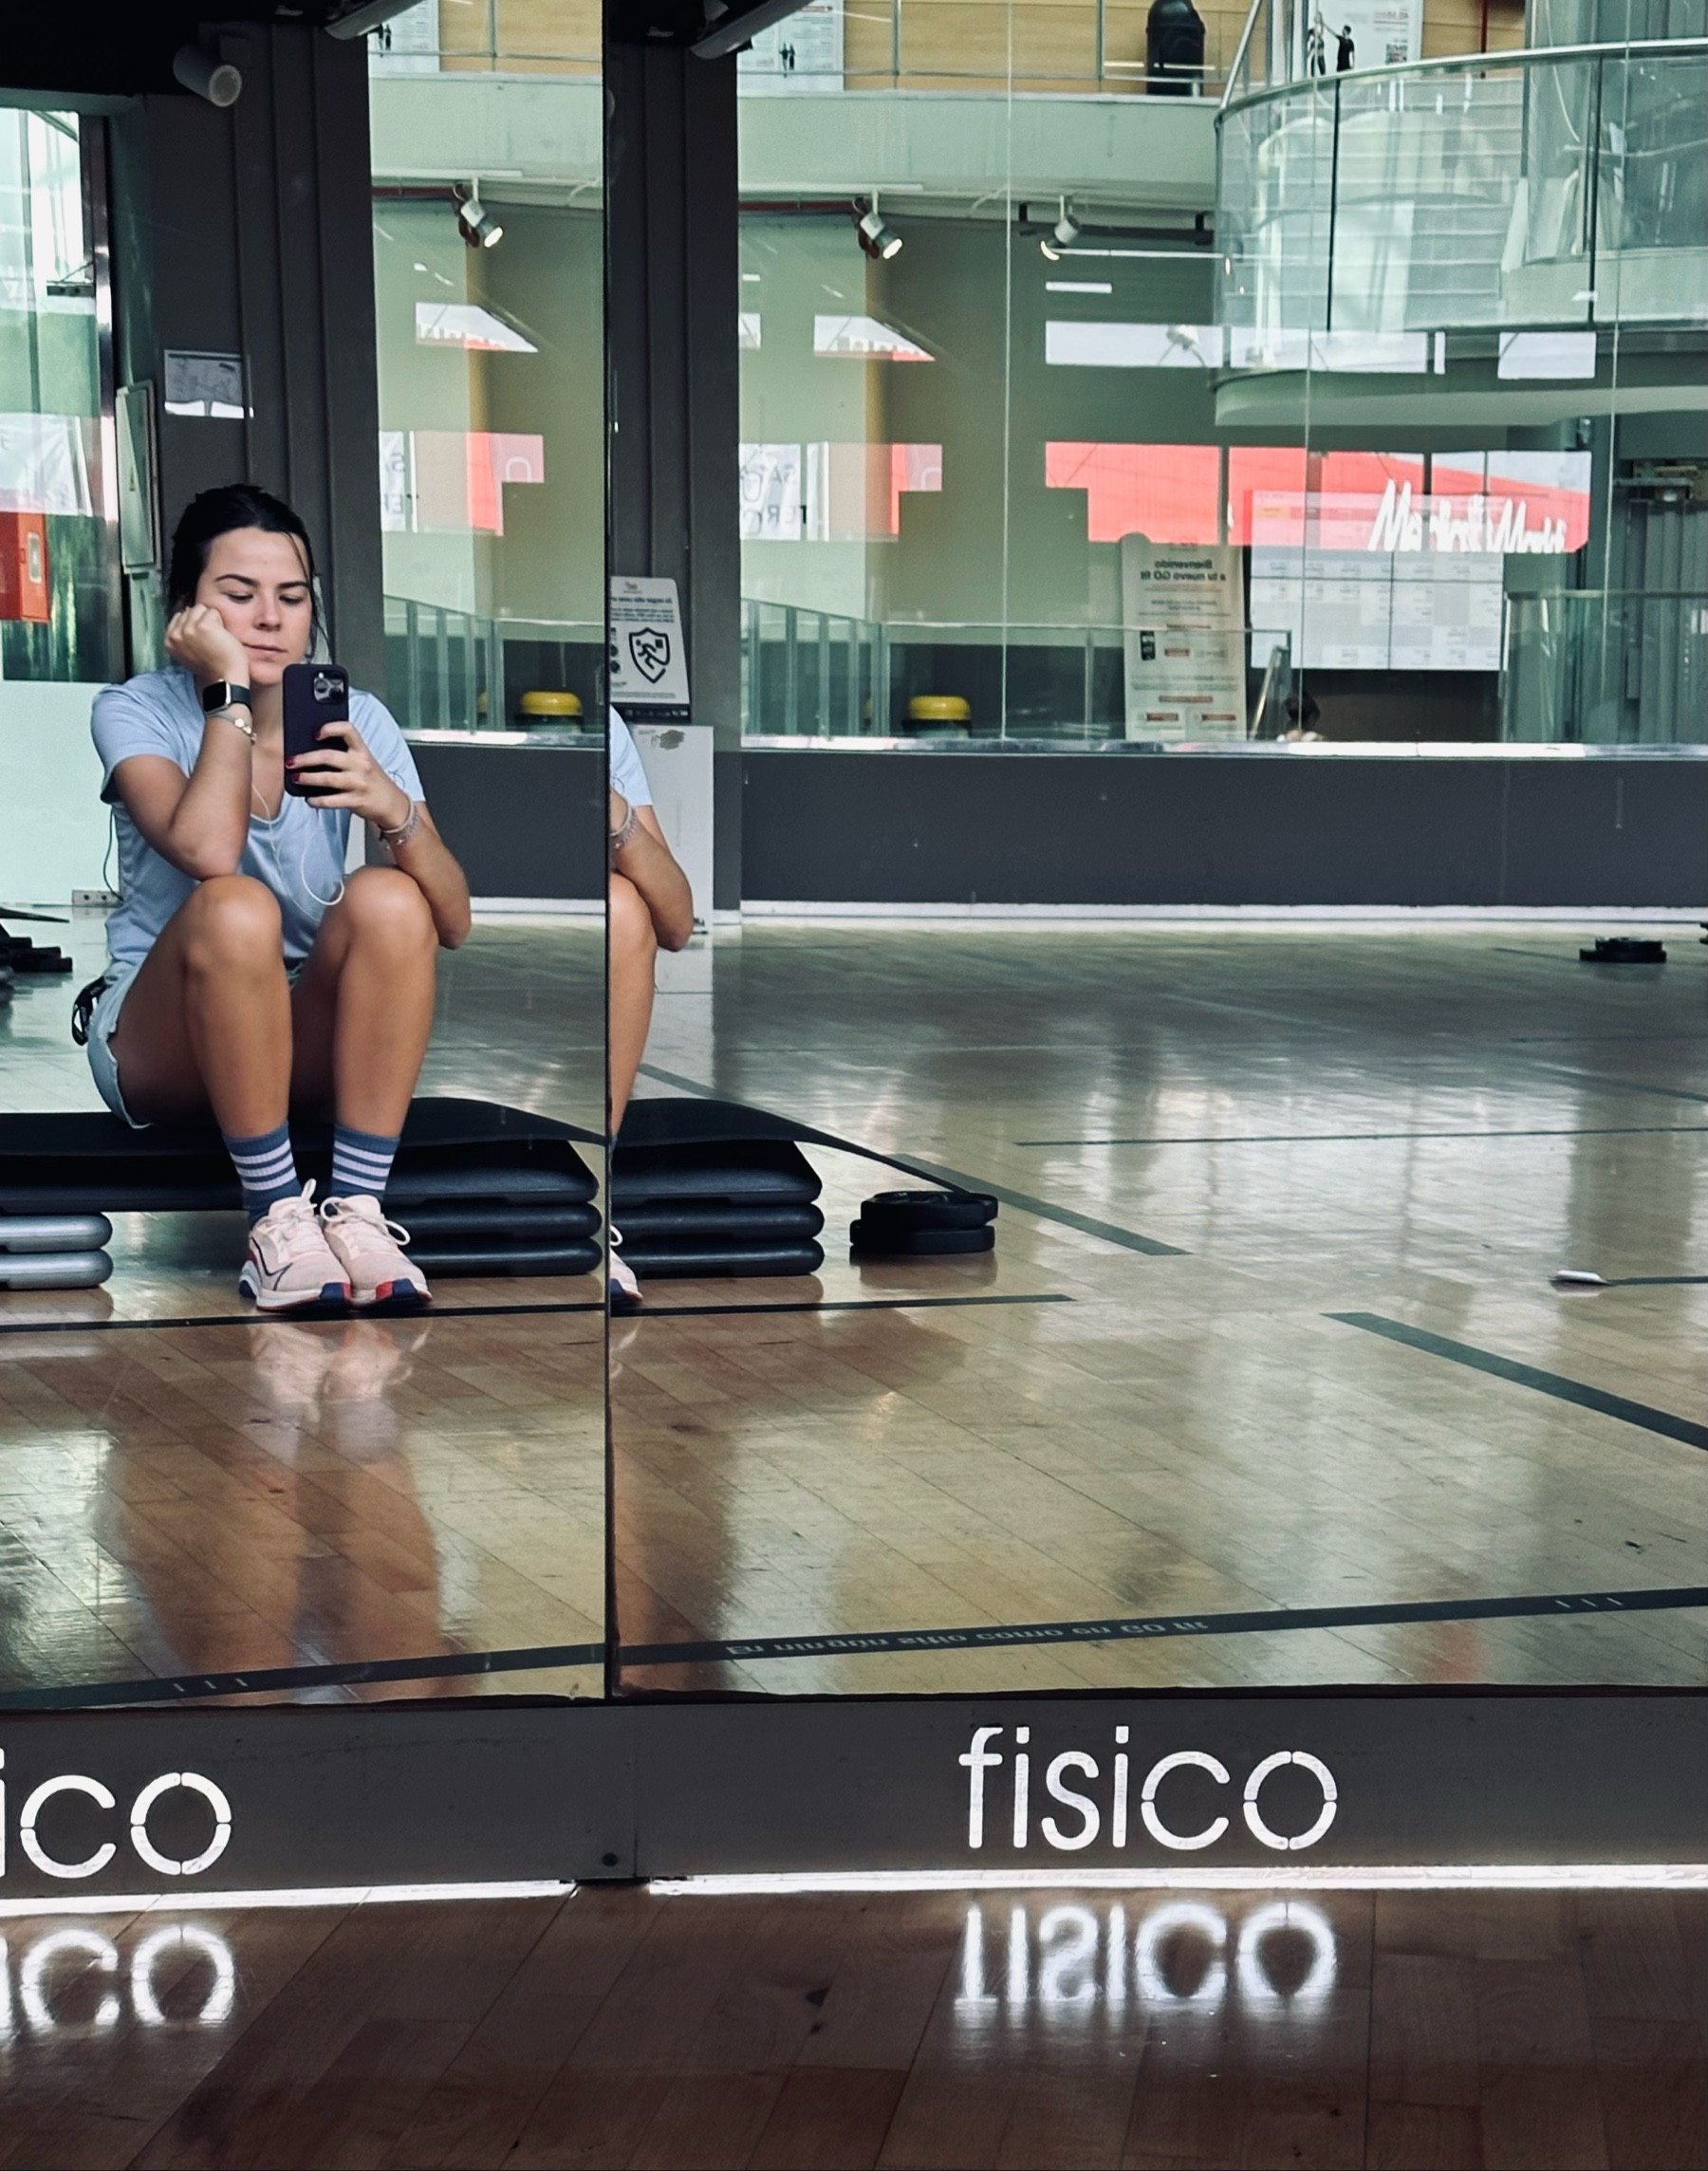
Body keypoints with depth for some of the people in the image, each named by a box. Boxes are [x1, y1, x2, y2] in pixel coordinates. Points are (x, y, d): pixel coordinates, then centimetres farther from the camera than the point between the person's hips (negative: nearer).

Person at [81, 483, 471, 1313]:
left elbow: (451, 924, -9)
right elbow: (208, 852, -31)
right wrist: (230, 687, -22)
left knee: (386, 900, -27)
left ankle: (356, 1212, -28)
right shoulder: (138, 712, -8)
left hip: (306, 1041, 3)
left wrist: (391, 809, -27)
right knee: (234, 910, -34)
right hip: (160, 1049, -3)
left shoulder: (354, 719, -1)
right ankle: (277, 1217, -27)